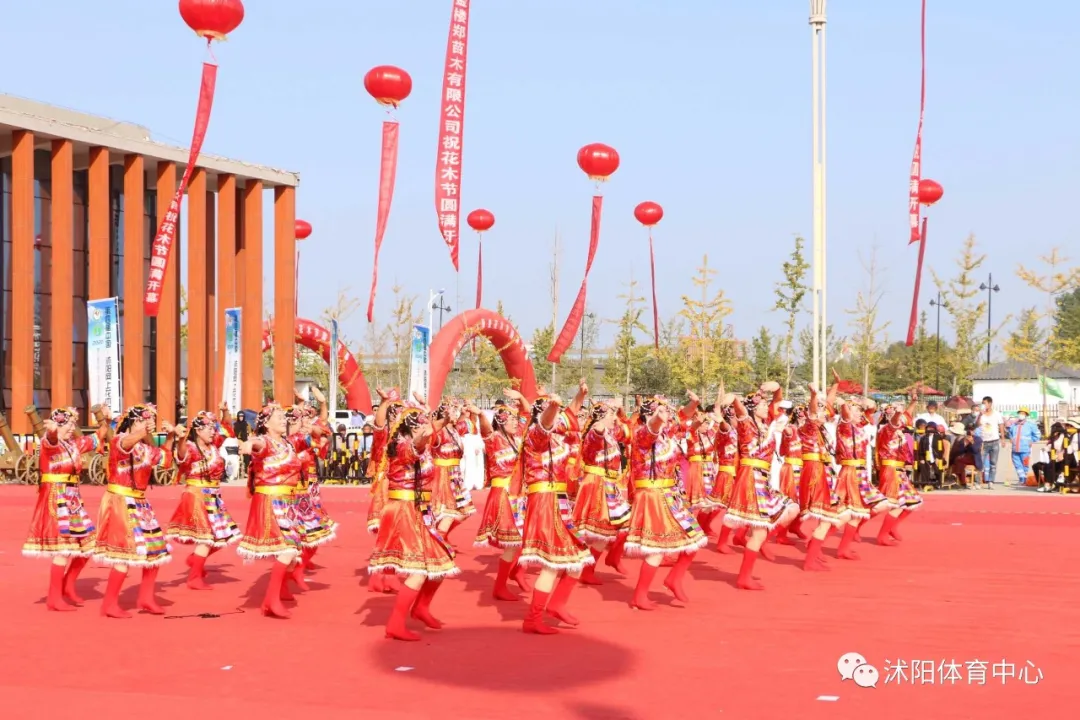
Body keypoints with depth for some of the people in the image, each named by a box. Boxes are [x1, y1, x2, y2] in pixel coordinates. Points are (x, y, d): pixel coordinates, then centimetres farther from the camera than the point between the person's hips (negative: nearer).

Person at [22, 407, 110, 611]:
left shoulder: (75, 444, 11)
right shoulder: (49, 444, -11)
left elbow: (98, 438, 26)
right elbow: (51, 438, -37)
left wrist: (105, 421, 10)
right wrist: (52, 429, -60)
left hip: (73, 500, 8)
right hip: (55, 499, -8)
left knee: (88, 544, 10)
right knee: (64, 548, -11)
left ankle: (68, 586, 24)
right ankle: (54, 598, -3)